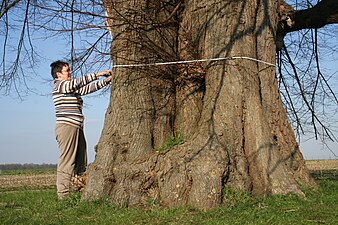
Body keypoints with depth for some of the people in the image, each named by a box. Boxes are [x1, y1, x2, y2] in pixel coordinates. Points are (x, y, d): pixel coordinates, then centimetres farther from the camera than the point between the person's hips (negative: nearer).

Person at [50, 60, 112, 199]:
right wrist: (98, 74, -15)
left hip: (76, 128, 9)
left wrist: (107, 80, 13)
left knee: (80, 163, 7)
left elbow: (88, 88, 22)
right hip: (66, 127, -9)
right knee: (66, 162, -10)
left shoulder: (73, 88, 22)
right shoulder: (59, 85, -4)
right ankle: (63, 196, -8)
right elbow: (78, 83, -16)